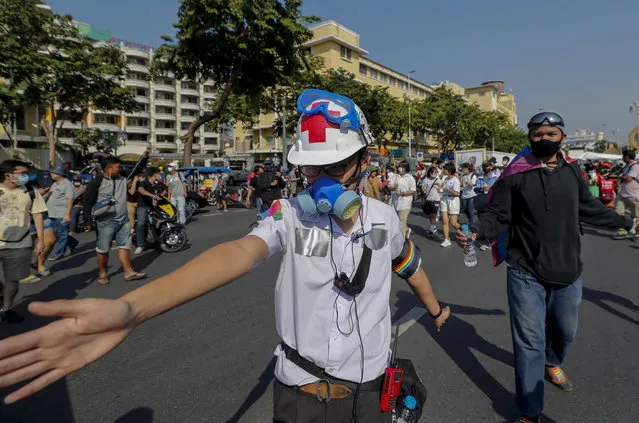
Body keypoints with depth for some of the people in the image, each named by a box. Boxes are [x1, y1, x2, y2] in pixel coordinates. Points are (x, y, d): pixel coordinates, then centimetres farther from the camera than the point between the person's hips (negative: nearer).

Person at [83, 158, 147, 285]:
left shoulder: (122, 179, 7)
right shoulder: (96, 183, -10)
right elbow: (88, 202, -8)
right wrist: (87, 220, -11)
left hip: (123, 220, 6)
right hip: (105, 222, -5)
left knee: (125, 246, 6)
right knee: (103, 249, 5)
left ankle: (128, 272, 12)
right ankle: (102, 274, 21)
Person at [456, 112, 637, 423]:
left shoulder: (573, 171, 3)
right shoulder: (515, 174, -10)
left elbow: (589, 208, 17)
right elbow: (498, 216, -11)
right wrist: (475, 230, -30)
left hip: (567, 271, 5)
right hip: (526, 273, -4)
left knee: (565, 329, 25)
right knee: (529, 341, 2)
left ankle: (552, 362, 58)